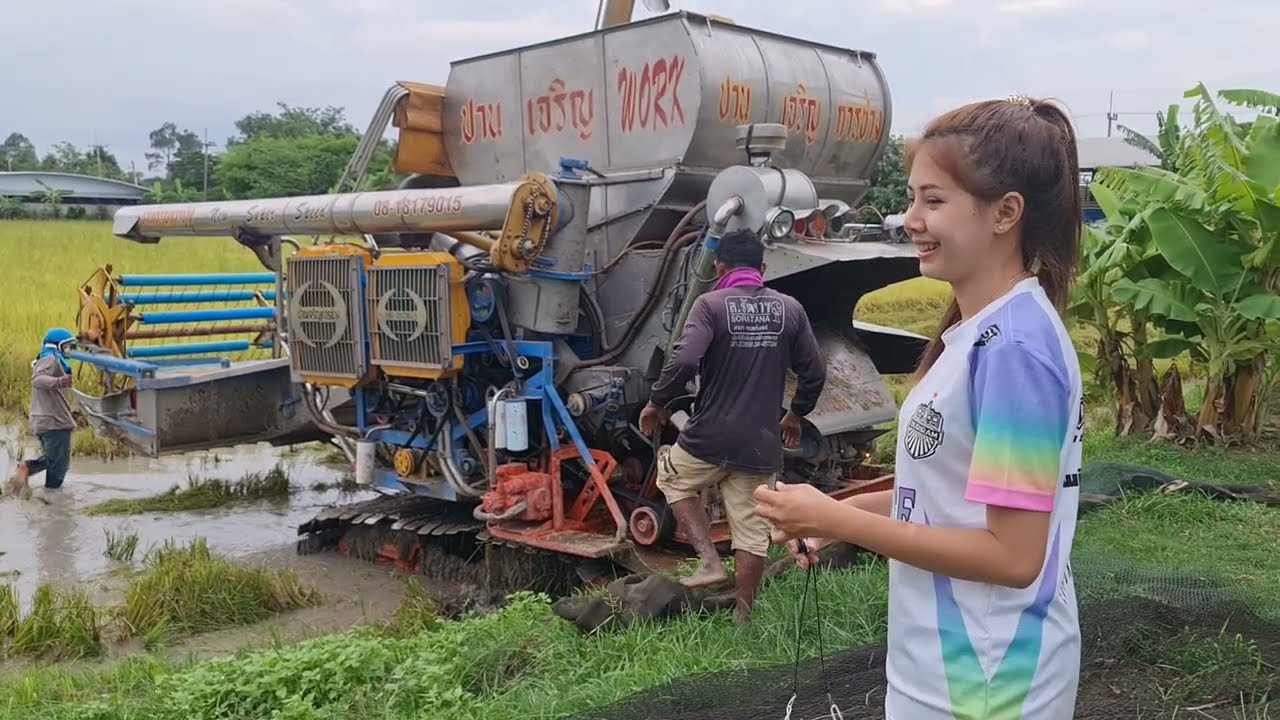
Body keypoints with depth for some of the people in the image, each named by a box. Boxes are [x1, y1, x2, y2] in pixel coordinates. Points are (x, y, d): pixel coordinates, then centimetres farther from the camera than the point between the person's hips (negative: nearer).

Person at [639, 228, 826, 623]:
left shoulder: (711, 304, -8)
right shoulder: (790, 309, 5)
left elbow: (684, 361, -21)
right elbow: (814, 373, 7)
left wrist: (656, 404, -6)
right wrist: (795, 415, 22)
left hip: (710, 436, -3)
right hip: (761, 443, 3)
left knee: (673, 480, 24)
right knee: (752, 530, 10)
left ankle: (710, 561, 13)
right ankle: (742, 616, 18)